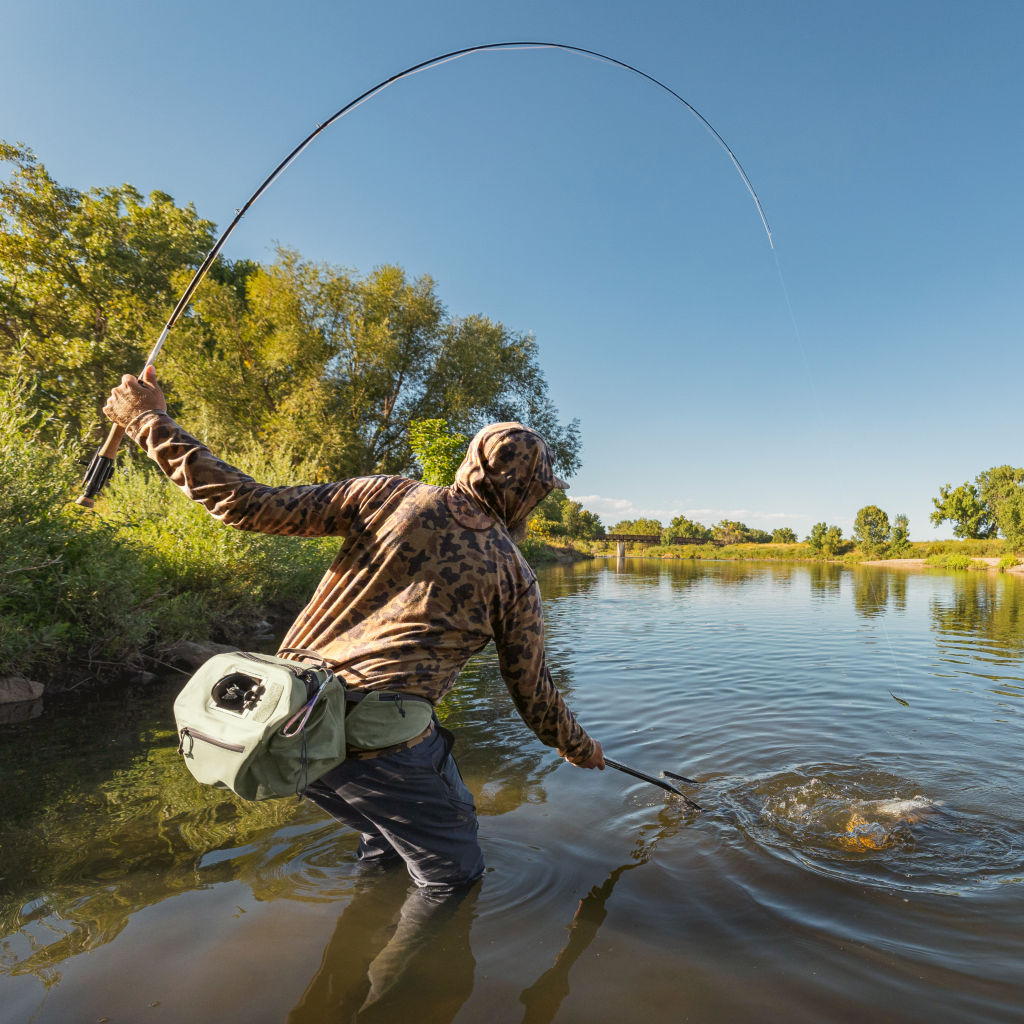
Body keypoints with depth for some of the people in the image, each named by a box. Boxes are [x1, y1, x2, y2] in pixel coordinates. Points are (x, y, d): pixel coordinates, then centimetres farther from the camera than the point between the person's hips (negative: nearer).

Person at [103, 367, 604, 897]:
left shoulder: (390, 495, 5)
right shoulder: (514, 573, 3)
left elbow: (250, 505, 1)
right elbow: (532, 691, 11)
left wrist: (151, 420, 11)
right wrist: (580, 749, 31)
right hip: (377, 740, -5)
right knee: (453, 877, 18)